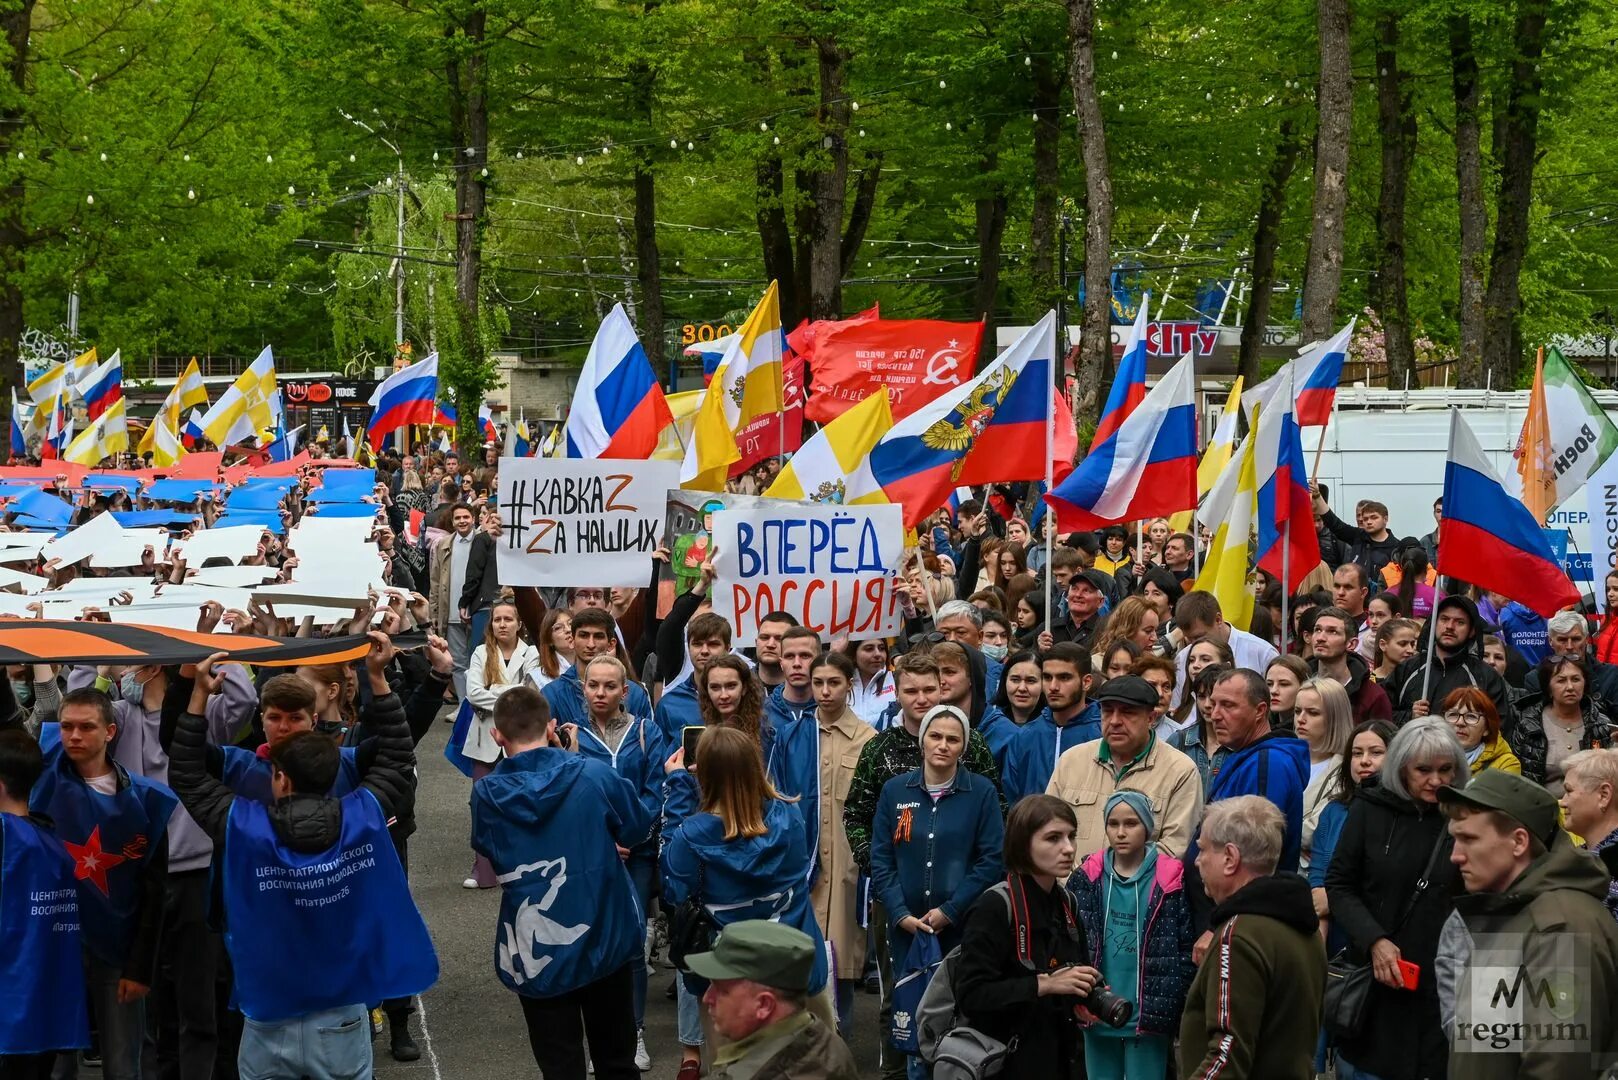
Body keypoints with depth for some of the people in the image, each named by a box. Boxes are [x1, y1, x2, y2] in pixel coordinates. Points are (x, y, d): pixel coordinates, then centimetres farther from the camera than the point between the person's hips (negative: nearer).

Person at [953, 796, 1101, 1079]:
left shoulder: (1066, 903, 5)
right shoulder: (995, 907, -16)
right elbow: (970, 994, -21)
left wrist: (1085, 1000, -3)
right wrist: (1045, 984, -25)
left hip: (1059, 1056, 7)